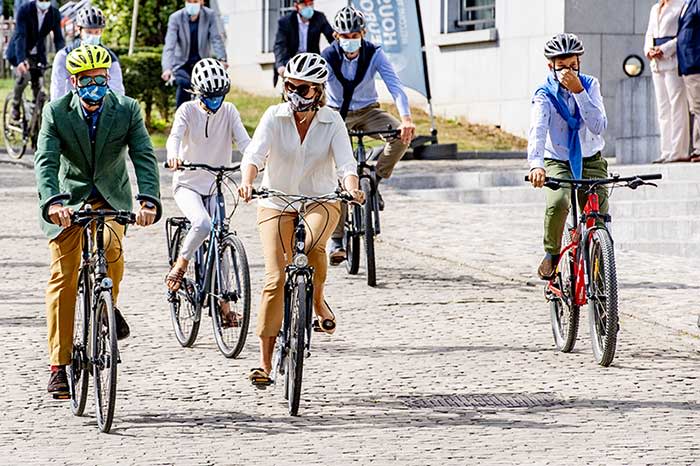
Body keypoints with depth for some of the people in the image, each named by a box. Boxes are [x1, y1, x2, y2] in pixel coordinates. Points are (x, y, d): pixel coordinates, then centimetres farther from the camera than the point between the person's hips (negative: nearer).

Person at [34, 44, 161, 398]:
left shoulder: (127, 110, -11)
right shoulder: (56, 113, -12)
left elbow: (144, 157, -19)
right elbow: (46, 162, -22)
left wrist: (149, 201, -36)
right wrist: (52, 203, -40)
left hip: (111, 198, 0)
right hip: (69, 200, 0)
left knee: (111, 248, -30)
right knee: (62, 278, -5)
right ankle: (59, 365, 1)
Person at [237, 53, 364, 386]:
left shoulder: (332, 122, -6)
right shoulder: (274, 117, -8)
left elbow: (345, 163, -17)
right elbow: (254, 153, -21)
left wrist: (352, 189, -39)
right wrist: (247, 182, -41)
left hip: (320, 200, 0)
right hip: (276, 204, 0)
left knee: (313, 243, -35)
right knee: (275, 277, -11)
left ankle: (318, 302, -5)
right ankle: (265, 360, -5)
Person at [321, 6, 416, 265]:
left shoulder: (374, 54, -16)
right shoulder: (328, 57, -18)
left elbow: (395, 86, -25)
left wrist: (406, 118, -43)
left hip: (367, 111, 1)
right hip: (337, 114, -1)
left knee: (402, 135, -29)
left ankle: (374, 181, -7)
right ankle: (336, 240, -4)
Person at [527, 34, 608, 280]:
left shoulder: (590, 85, -4)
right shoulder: (544, 95, -11)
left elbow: (598, 126, -17)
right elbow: (537, 130, -29)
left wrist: (578, 91, -26)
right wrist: (536, 164, -47)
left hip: (590, 162, 2)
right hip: (557, 164, -2)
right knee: (557, 203, -31)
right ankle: (552, 254, -8)